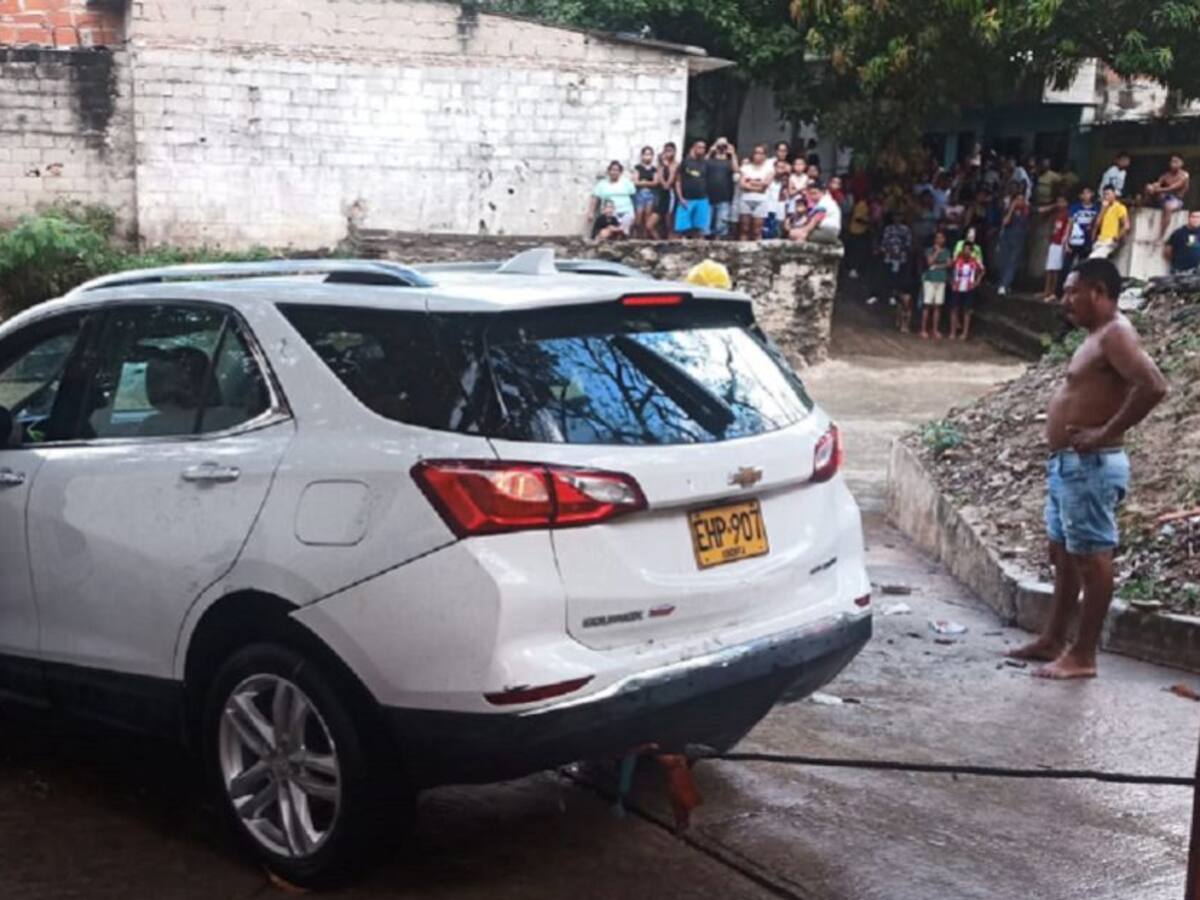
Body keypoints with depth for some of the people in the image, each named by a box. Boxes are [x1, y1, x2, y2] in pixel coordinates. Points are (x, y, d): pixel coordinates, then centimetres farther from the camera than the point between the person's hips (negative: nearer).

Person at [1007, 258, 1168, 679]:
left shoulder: (1115, 333, -15)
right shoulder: (1097, 336, 15)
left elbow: (1153, 386, -29)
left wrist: (1105, 433, -24)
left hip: (1089, 467, -11)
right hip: (1068, 465, 11)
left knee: (1091, 557, -3)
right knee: (1063, 554, 17)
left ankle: (1083, 655, 3)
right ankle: (1053, 640, 28)